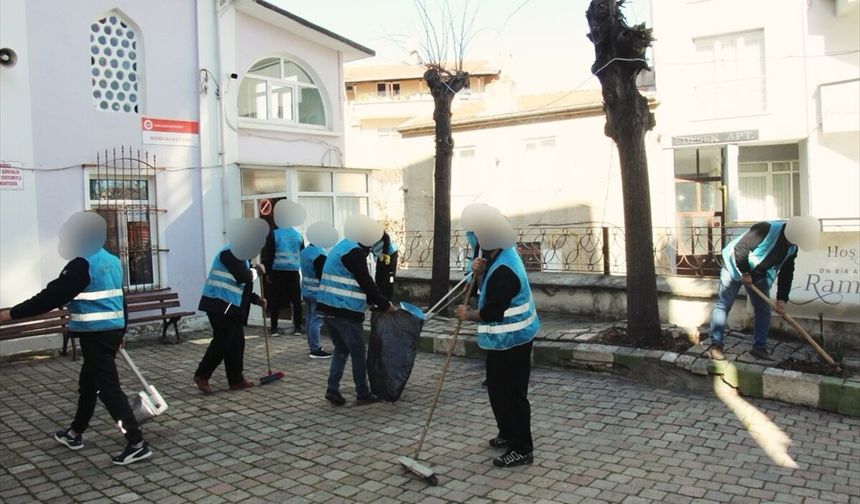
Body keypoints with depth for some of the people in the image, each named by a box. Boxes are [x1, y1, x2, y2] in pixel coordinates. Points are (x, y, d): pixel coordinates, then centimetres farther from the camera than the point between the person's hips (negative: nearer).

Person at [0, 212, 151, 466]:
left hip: (96, 334, -9)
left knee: (108, 388, -7)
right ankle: (75, 433, 39)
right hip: (112, 330, 9)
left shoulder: (83, 264, -15)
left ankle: (137, 444, -8)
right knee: (88, 383, 22)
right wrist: (121, 331, 27)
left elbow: (51, 296, -18)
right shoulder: (113, 261, 12)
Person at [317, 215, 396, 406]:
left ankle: (332, 389, 10)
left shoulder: (342, 247, 18)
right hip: (345, 312, -9)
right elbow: (367, 283, -14)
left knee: (341, 349, 18)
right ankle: (363, 393, 13)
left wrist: (375, 302, 21)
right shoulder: (355, 252, -13)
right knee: (359, 352, 4)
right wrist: (385, 304, -3)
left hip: (328, 309, 9)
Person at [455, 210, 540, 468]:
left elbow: (492, 313, -27)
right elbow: (490, 291, 16)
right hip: (506, 339, 11)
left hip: (510, 341, -11)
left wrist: (468, 315, -10)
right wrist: (480, 271, -5)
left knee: (511, 394, -2)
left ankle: (522, 449, 8)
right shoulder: (504, 255, 5)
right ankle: (508, 434, 35)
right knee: (498, 388, 21)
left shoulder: (503, 271, -27)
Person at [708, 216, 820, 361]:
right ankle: (715, 345, -2)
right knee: (723, 305, -7)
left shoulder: (792, 247, -9)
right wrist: (745, 273, -21)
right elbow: (739, 249, -30)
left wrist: (782, 299, -10)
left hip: (759, 275, 7)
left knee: (764, 310, 3)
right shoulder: (765, 229, -33)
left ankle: (759, 347, 12)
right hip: (735, 267, -7)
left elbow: (786, 273, -3)